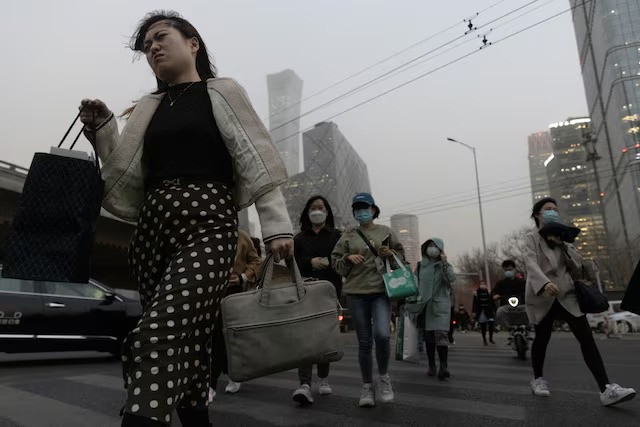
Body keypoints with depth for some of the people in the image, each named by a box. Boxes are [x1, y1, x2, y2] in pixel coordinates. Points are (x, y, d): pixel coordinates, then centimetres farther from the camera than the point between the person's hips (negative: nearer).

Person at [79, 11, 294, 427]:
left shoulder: (222, 92, 9)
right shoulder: (148, 108, 23)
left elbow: (257, 161, -2)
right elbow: (126, 176, 19)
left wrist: (277, 224, -12)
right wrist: (102, 128, 7)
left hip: (206, 225, -5)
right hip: (152, 229, 6)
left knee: (161, 336, -22)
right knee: (187, 344, 7)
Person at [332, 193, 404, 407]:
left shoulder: (386, 232, 8)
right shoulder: (347, 237, 8)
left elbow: (401, 257, 13)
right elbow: (336, 263, 9)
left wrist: (390, 254, -7)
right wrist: (348, 258, -10)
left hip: (381, 291, -1)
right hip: (356, 293, 1)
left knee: (382, 334, -20)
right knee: (364, 342, 5)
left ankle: (384, 376, 7)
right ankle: (367, 387, 20)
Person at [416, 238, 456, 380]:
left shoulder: (444, 265, 5)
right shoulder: (420, 266, 12)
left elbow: (451, 278, -13)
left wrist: (445, 263, -20)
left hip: (440, 304, -3)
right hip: (425, 304, 3)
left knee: (440, 333, -17)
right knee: (428, 336, 5)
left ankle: (444, 366, -17)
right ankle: (431, 366, 13)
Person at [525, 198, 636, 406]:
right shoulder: (533, 238, -2)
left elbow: (578, 263, 5)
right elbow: (531, 264, -20)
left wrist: (561, 244, -9)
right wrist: (545, 283, -38)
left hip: (567, 294, 4)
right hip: (542, 296, -4)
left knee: (586, 337, -9)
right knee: (542, 339, 7)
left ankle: (606, 389, -13)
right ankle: (538, 379, 26)